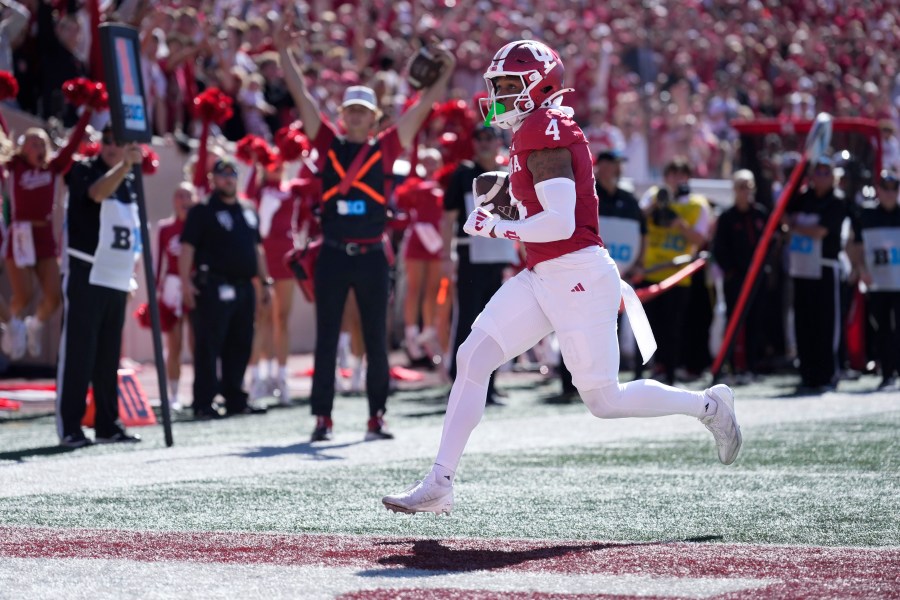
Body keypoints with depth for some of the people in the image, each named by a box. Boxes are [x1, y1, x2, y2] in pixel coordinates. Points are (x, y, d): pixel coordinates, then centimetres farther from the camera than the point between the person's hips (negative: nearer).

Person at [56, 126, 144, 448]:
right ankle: (69, 427, -7)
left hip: (117, 280, 6)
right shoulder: (83, 171, -6)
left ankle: (107, 425, 14)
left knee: (108, 357, 9)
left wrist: (132, 261, 16)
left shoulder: (131, 183, 14)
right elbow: (97, 193, -28)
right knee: (77, 352, -8)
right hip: (86, 277, -6)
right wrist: (124, 165, -41)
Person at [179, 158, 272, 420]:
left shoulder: (248, 213, 18)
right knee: (208, 346, -7)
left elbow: (256, 249, 25)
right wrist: (186, 281, -18)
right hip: (214, 288, -7)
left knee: (239, 346, 9)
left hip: (244, 287, 7)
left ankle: (235, 399, 17)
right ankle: (203, 404, -7)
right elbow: (187, 247, -9)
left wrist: (265, 281, 20)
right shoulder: (202, 212, -2)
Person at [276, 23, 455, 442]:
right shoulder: (328, 144, 6)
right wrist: (285, 52, -3)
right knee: (326, 340, 2)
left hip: (371, 255, 0)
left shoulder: (385, 148, 6)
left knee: (376, 340, 5)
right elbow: (301, 95, 2)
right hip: (332, 255, 0)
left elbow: (423, 106, 2)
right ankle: (322, 418, 6)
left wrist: (445, 73, -6)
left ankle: (376, 418, 10)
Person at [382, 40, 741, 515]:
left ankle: (708, 406, 21)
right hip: (543, 277, 10)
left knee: (605, 400, 0)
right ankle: (439, 484, -1)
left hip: (578, 277, -10)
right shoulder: (532, 132, 14)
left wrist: (495, 228, -12)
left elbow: (560, 223, -22)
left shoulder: (543, 131, -16)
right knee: (472, 358, -1)